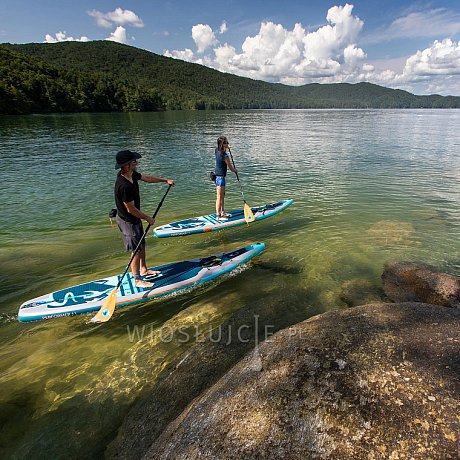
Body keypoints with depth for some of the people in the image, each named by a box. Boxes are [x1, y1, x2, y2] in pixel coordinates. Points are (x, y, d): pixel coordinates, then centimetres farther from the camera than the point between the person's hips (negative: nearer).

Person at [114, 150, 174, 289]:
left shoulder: (131, 174, -5)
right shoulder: (124, 186, -33)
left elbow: (147, 178, 15)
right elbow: (131, 209, -26)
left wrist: (165, 180, 11)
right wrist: (148, 219, -14)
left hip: (134, 219, 10)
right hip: (128, 221, -10)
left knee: (142, 245, 22)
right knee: (136, 250, 1)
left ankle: (143, 270, 41)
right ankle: (138, 280, 16)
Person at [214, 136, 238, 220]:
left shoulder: (216, 151, 3)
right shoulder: (225, 156, -21)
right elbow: (230, 168, -9)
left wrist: (226, 148, 36)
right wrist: (235, 171, 10)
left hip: (216, 175, 9)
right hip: (220, 177, -9)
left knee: (222, 195, 19)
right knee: (219, 197, -2)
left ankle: (222, 212, 30)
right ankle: (218, 216, 5)